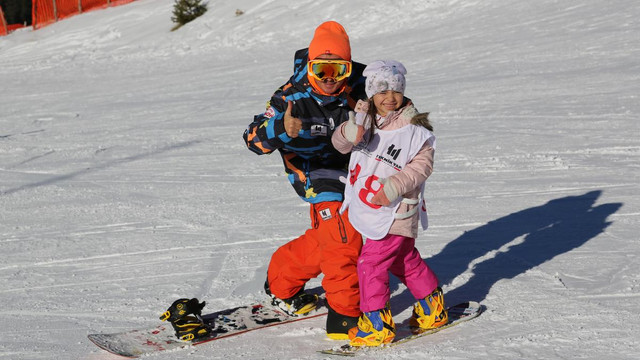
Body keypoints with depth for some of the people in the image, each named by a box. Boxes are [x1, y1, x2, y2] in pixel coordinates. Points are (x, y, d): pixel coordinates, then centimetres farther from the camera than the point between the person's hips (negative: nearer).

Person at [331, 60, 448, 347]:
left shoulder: (415, 129, -13)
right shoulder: (364, 119, 2)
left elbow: (422, 165, -14)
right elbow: (339, 143, -2)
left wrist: (396, 184, -29)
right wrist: (349, 134, -25)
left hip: (395, 212, -7)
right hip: (367, 210, 7)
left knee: (370, 262, -10)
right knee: (405, 260, 20)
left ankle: (377, 324, -1)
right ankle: (432, 308, 36)